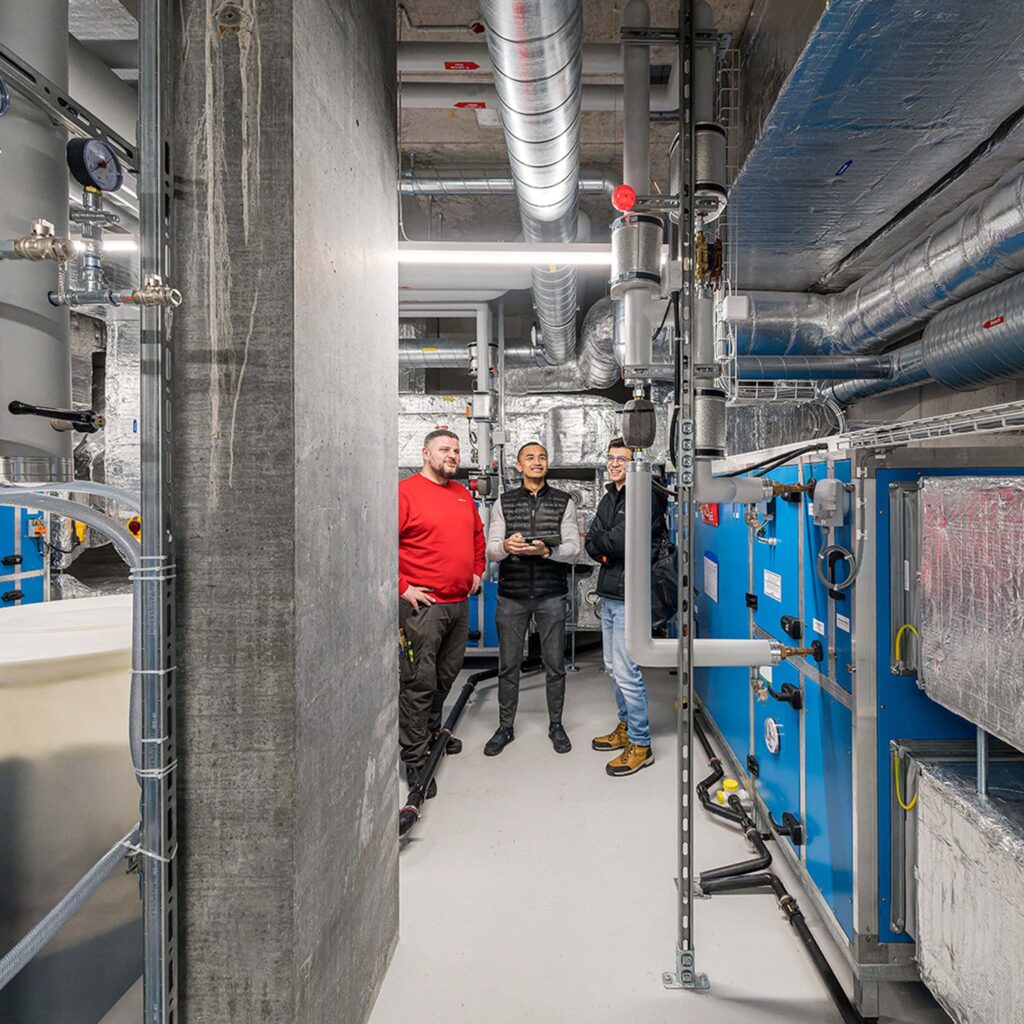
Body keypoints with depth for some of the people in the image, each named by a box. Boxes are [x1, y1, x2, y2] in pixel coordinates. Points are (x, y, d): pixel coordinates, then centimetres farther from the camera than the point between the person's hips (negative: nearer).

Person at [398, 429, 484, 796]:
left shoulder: (463, 494, 14)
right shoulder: (405, 491, -10)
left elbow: (477, 534, 28)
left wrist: (476, 571, 19)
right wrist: (402, 587, -16)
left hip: (459, 603, 8)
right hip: (423, 604, -8)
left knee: (447, 675, 19)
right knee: (420, 681, -4)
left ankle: (432, 729, 40)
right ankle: (414, 759, 8)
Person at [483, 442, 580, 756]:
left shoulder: (564, 502, 4)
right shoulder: (503, 503, 5)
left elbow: (573, 549, -4)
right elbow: (490, 550, -1)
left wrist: (547, 550, -23)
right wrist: (505, 546, -24)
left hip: (551, 595, 0)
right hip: (512, 596, 1)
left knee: (555, 665, 8)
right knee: (508, 665, 8)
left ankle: (556, 725, 26)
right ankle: (506, 727, 24)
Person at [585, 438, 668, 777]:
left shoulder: (645, 498, -12)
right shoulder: (609, 498, 16)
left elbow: (619, 542, -22)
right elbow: (592, 546, 8)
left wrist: (602, 542, -3)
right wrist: (610, 551, -10)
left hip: (629, 597, -9)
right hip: (609, 594, 9)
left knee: (627, 672, -5)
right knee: (613, 667, 18)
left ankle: (640, 745, 9)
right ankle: (626, 727, 34)